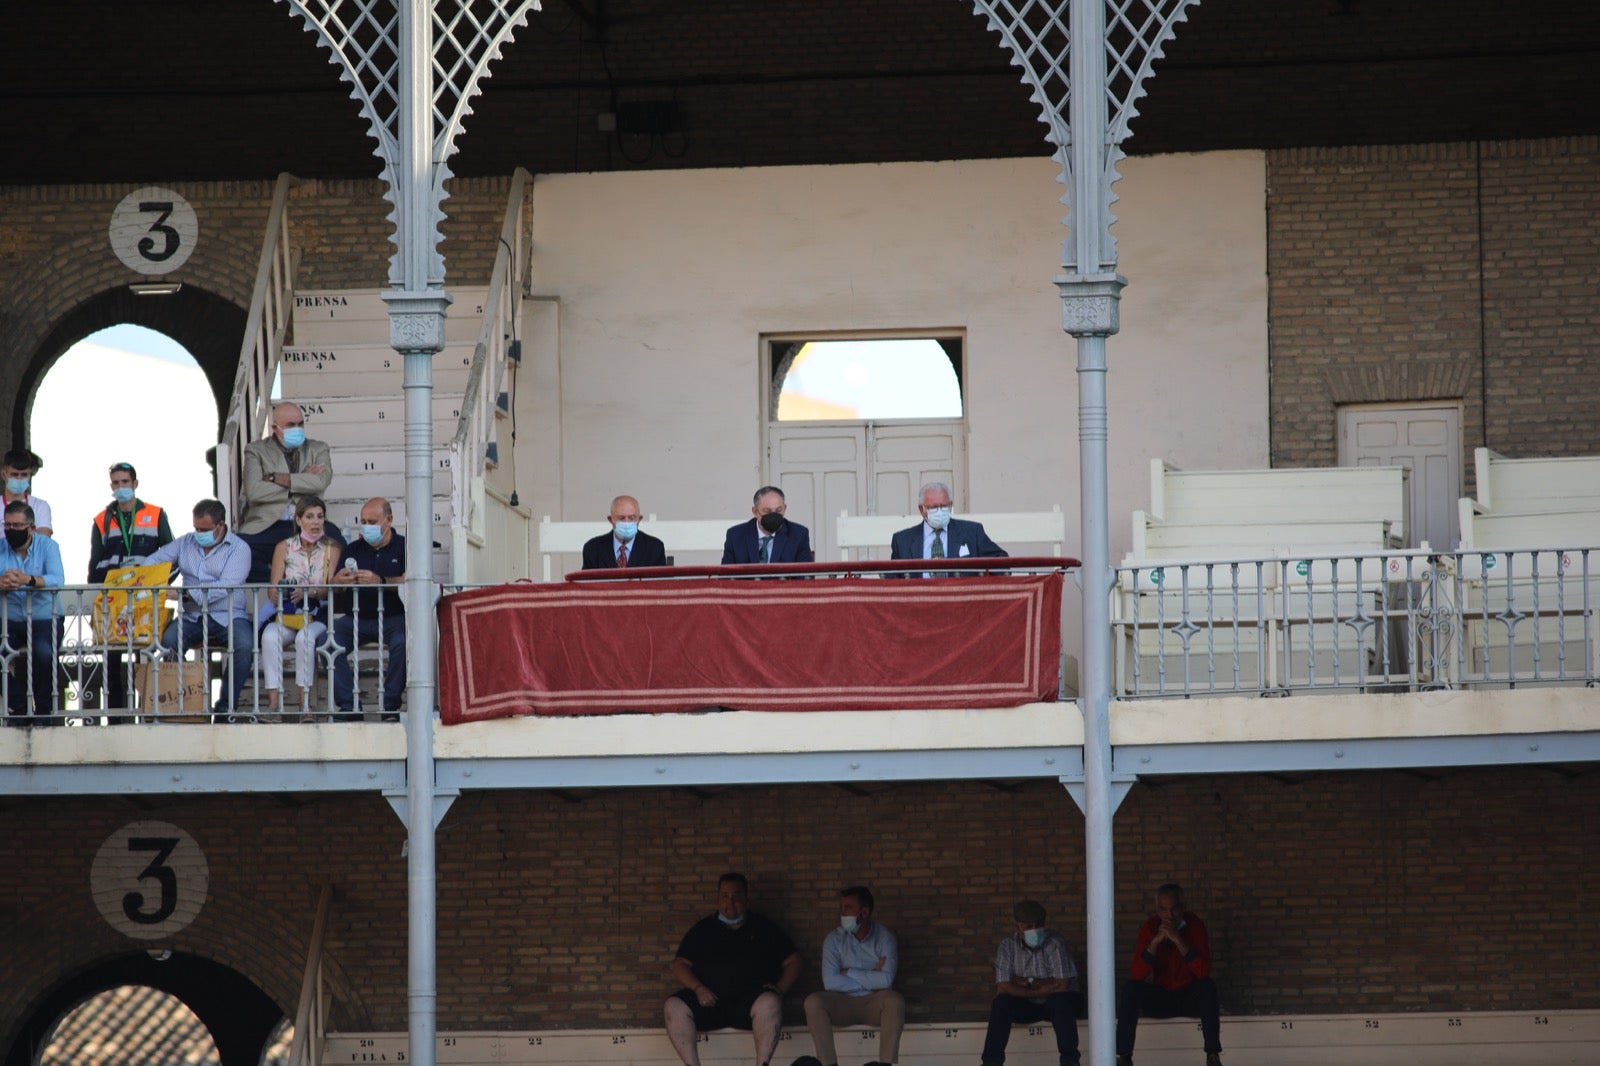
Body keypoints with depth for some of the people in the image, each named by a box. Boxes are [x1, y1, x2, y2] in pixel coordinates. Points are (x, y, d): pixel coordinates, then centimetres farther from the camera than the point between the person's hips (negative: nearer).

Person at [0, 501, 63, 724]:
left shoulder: (47, 546, -2)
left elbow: (57, 579, -20)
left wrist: (28, 579, -39)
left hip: (44, 619, -2)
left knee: (43, 652, -31)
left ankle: (44, 711, -10)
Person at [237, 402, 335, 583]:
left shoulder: (317, 449, 18)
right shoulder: (257, 450, 12)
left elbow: (321, 482, -5)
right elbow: (253, 491, -6)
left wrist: (275, 478, -6)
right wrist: (303, 480, -2)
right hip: (267, 526, -1)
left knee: (338, 544, -32)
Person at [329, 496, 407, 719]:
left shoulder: (403, 547, 6)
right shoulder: (354, 549, 17)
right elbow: (336, 591, 12)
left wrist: (380, 581, -26)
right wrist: (338, 582, -13)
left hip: (393, 617, -3)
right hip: (356, 618, 3)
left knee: (402, 642, -35)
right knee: (329, 643, -24)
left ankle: (390, 704, -22)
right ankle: (348, 705, -21)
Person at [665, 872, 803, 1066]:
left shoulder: (764, 929, 19)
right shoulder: (702, 929, 21)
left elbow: (794, 962, 16)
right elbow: (679, 966, 14)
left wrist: (780, 988, -3)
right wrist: (698, 988, -6)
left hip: (748, 999, -1)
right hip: (709, 999, 1)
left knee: (769, 1002, -36)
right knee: (674, 1006, -28)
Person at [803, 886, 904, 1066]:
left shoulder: (884, 938, -5)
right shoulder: (834, 939, -2)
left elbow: (886, 980, -20)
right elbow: (830, 982, -15)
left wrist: (849, 973, -13)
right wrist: (871, 979, -13)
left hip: (874, 1004, -1)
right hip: (843, 1004, 1)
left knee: (894, 1000, -34)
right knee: (813, 1002, -27)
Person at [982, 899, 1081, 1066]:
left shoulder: (1056, 943, -17)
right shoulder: (1008, 946, -9)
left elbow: (1062, 985, -22)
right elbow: (1004, 986, -17)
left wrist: (1027, 982, -20)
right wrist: (1041, 987, -23)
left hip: (1055, 1002, -2)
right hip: (1025, 1005, 2)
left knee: (1060, 1001, -36)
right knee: (1000, 1004, -26)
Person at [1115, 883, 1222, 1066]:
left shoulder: (1194, 924, -13)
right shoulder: (1150, 927, -8)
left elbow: (1204, 971, -25)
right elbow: (1136, 975, -17)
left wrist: (1178, 940, -32)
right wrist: (1155, 941, -28)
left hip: (1190, 998, -1)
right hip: (1160, 999, 1)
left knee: (1207, 986, -31)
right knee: (1130, 988, -24)